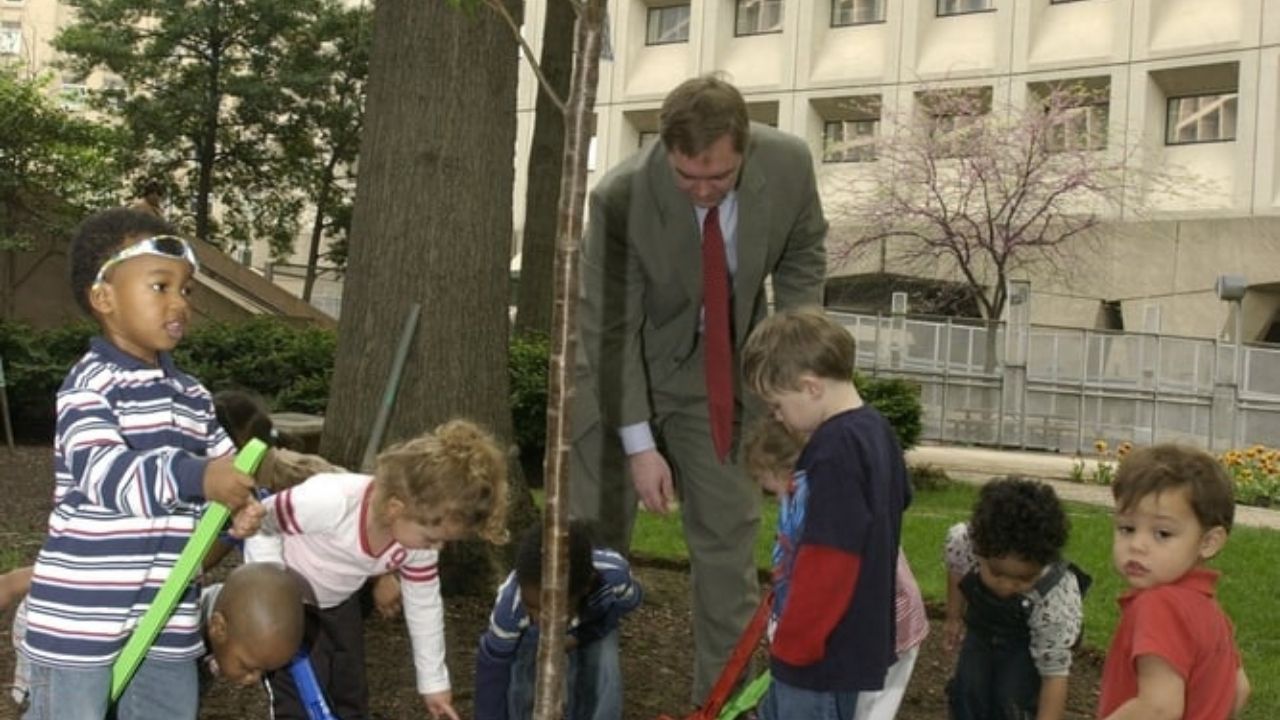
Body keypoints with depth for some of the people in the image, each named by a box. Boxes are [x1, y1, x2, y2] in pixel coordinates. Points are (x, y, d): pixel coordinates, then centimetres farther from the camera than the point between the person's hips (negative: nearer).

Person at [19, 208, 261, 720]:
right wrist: (195, 477, -38)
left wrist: (241, 505, -8)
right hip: (81, 613, -7)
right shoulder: (89, 384, -13)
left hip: (168, 615, 7)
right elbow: (102, 470, -27)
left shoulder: (192, 395, 11)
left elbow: (225, 466, 16)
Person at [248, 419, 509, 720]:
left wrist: (433, 681, 3)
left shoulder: (419, 529, -21)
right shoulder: (329, 502, -41)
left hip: (337, 602, 6)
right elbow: (258, 523, -23)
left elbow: (424, 604, -6)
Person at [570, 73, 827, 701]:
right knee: (594, 538, 3)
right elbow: (610, 328, -22)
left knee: (728, 538, 5)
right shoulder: (621, 198, -29)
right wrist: (639, 446, -22)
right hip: (620, 369, -2)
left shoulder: (789, 165, -20)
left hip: (721, 370, 3)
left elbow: (802, 257, 0)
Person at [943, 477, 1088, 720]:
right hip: (983, 630, 3)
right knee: (967, 691, -6)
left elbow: (1055, 675, -34)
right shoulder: (963, 541, -33)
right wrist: (954, 616, 5)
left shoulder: (1057, 600, -41)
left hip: (1031, 644, -3)